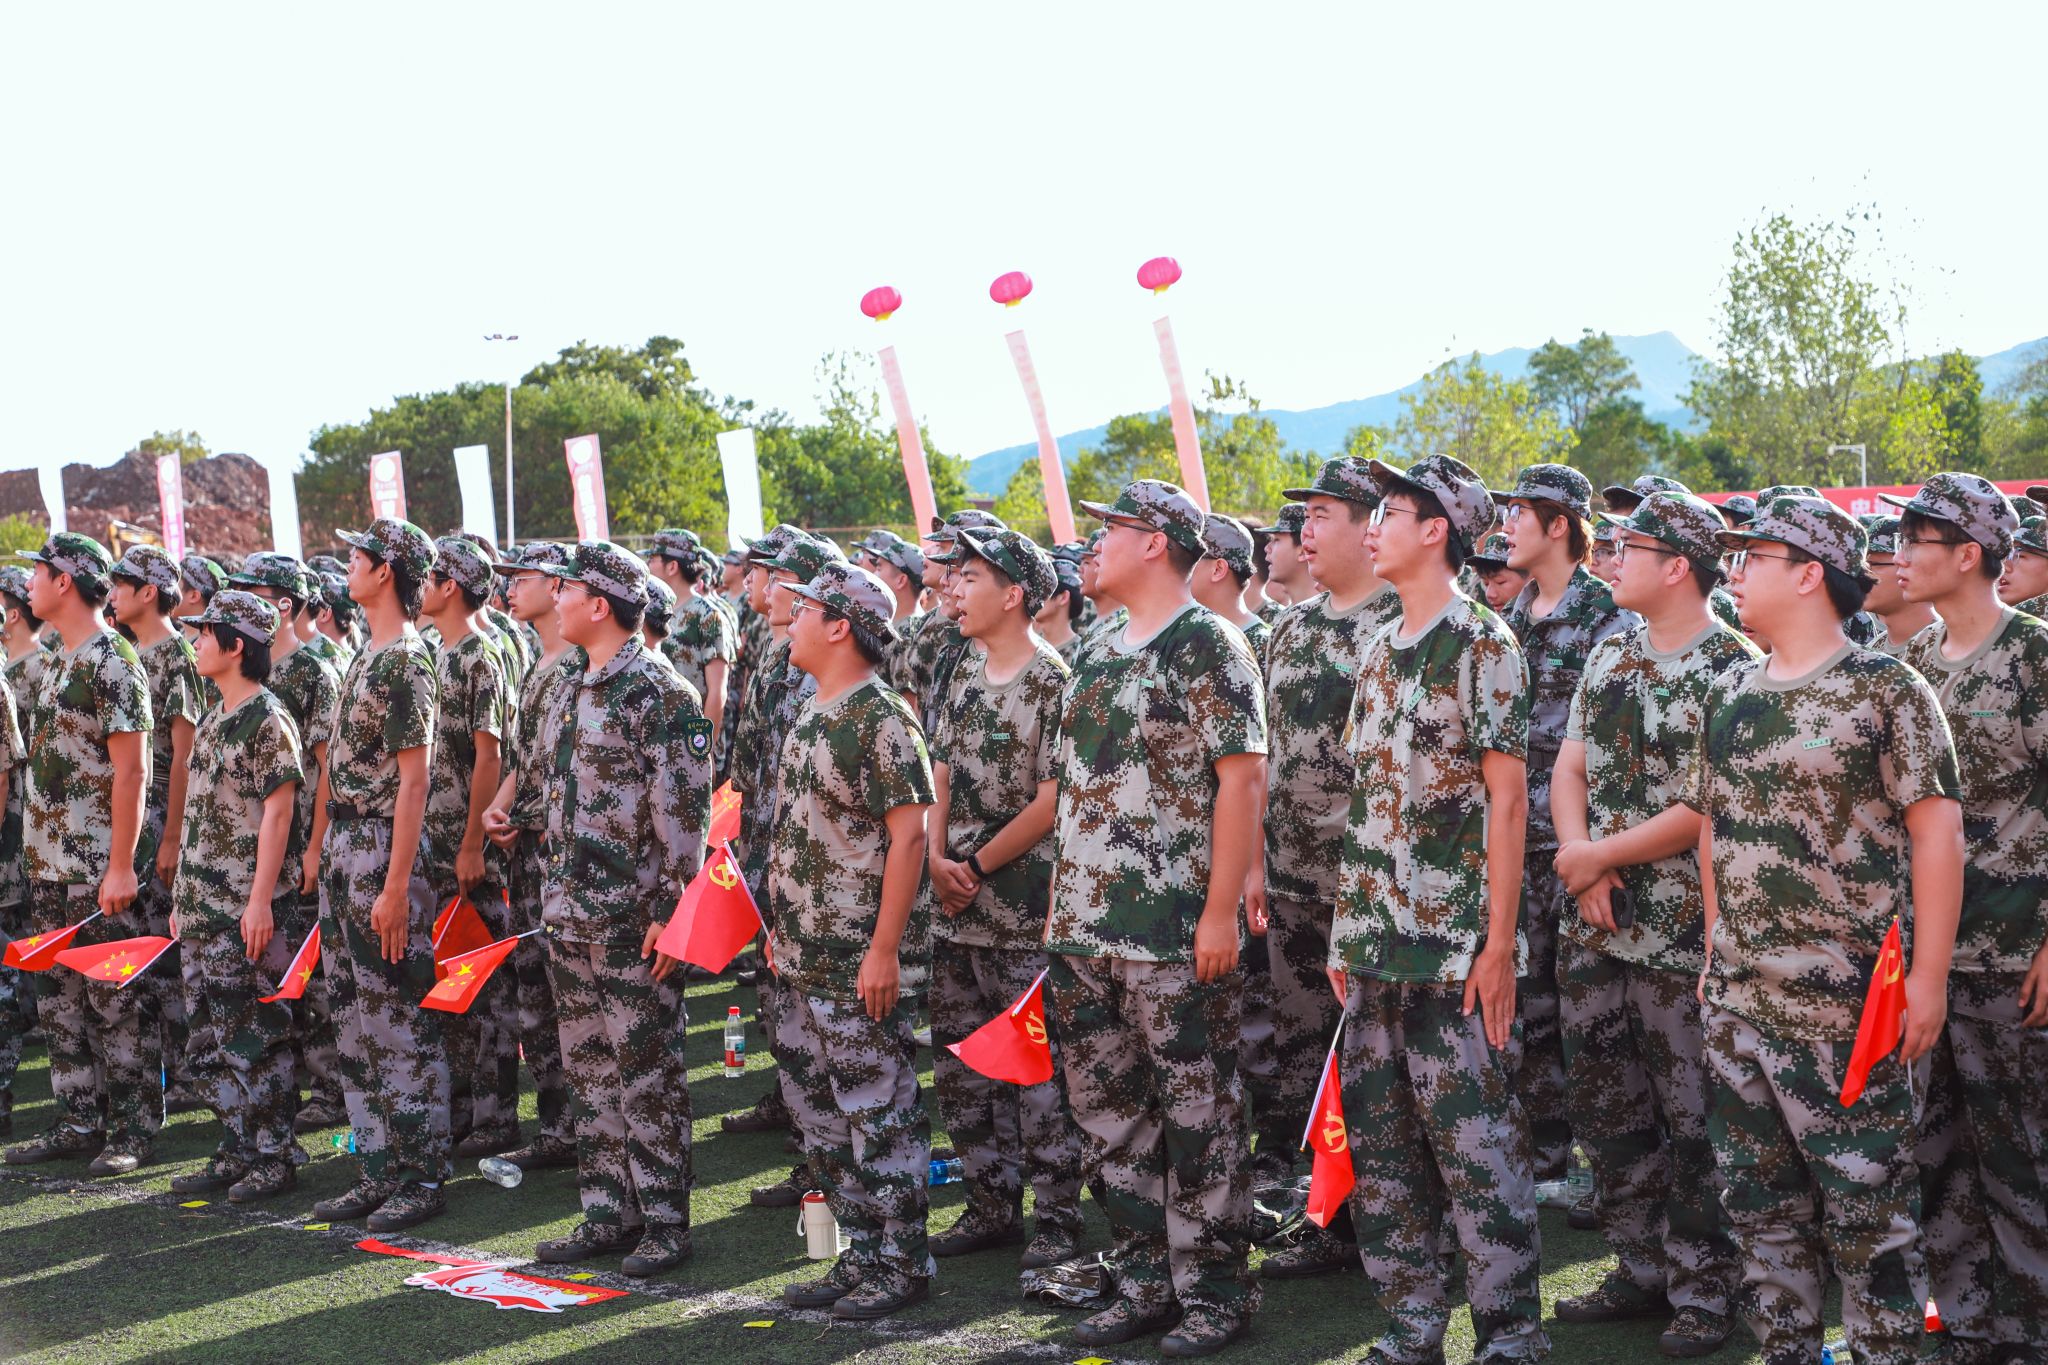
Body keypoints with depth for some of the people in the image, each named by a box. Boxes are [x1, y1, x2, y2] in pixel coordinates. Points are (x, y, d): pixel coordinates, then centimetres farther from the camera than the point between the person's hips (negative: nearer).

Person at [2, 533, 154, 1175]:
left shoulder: (111, 661, -13)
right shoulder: (56, 661, 15)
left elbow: (132, 769, -17)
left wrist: (121, 865, -20)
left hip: (98, 867, -9)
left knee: (116, 1000, -3)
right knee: (59, 998, 11)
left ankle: (133, 1131, 4)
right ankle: (79, 1122, 19)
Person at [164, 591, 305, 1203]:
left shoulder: (268, 721, -11)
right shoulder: (213, 722, 15)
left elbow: (277, 813, -16)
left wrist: (260, 901, -20)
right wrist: (184, 898, 18)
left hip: (248, 911, -9)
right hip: (204, 909, 9)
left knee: (256, 1036, -3)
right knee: (210, 1040, 11)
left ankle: (273, 1159, 4)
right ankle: (236, 1153, 19)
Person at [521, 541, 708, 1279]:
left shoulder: (659, 693, -12)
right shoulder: (570, 694, 14)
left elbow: (684, 810, -16)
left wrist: (668, 909, -19)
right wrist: (552, 897, 18)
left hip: (633, 921, -8)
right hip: (570, 916, 8)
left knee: (647, 1073, -2)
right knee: (590, 1072, 12)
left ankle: (664, 1222, 6)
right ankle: (607, 1213, 20)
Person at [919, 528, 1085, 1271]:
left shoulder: (1054, 682, -12)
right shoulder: (965, 673, 11)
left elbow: (1052, 800, -15)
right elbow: (942, 772, 12)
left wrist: (978, 866, -11)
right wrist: (937, 858, -4)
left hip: (1025, 910, -8)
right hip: (956, 905, 8)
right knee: (960, 1063, 12)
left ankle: (1058, 1220, 6)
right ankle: (991, 1207, 23)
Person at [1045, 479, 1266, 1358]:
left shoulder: (1207, 644, -8)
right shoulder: (1097, 651, 15)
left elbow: (1242, 778, -13)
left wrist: (1222, 911, -18)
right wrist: (1061, 898, 16)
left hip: (1175, 928, -8)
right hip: (1086, 928, 8)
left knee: (1198, 1112, 1)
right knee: (1108, 1108, 12)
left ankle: (1215, 1290, 11)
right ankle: (1146, 1281, 23)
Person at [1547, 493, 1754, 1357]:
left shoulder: (1735, 669, -12)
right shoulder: (1608, 657, 11)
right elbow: (1569, 768, 10)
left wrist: (1602, 856, -12)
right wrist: (1578, 855, -8)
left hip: (1685, 936, -7)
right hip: (1595, 930, 7)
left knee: (1693, 1121, 1)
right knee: (1605, 1111, 14)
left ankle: (1703, 1292, 12)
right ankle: (1641, 1269, 27)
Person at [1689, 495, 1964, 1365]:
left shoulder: (1884, 689, -8)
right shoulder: (1731, 695, 11)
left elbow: (1936, 827, -10)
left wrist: (1929, 975, -13)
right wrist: (1715, 949, 14)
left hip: (1848, 1000, -6)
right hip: (1738, 999, 7)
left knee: (1866, 1200, 0)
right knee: (1757, 1196, 13)